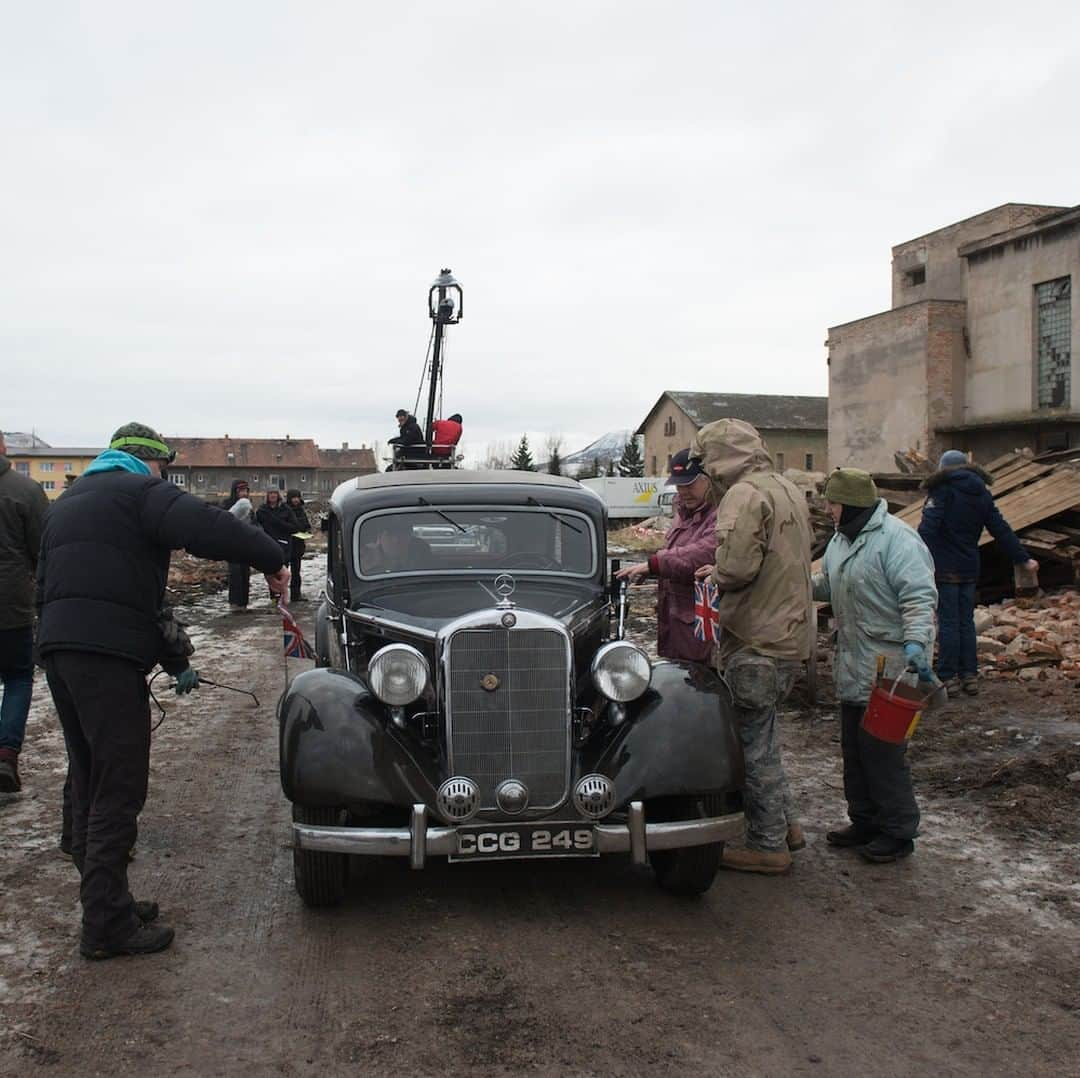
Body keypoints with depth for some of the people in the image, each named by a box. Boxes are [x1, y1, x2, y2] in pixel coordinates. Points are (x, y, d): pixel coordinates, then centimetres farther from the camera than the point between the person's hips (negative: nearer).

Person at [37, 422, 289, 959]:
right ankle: (106, 925, 0)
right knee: (119, 789, -4)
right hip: (108, 652, -9)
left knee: (90, 784, 16)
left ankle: (105, 902, 24)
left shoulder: (67, 502, 25)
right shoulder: (141, 491, -2)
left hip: (55, 645, 9)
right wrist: (272, 559, -10)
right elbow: (208, 527, -21)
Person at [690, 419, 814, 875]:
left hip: (757, 643, -10)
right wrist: (722, 572, 13)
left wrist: (717, 576, -7)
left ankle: (768, 846, 12)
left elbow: (737, 566, -29)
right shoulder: (789, 490, 13)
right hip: (792, 635, 10)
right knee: (762, 737, 23)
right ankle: (786, 823, 31)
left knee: (752, 743, 2)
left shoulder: (745, 495, -17)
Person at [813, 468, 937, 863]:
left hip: (890, 667, -9)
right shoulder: (841, 539, 12)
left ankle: (898, 831, 11)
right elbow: (826, 585, 23)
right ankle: (865, 821, 30)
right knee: (854, 747, 16)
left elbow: (919, 597, -22)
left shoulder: (897, 539, -17)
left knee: (882, 749, -4)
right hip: (853, 666, 10)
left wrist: (915, 642, -33)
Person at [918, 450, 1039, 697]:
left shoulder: (941, 490, -8)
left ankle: (949, 678, -1)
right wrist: (1023, 558, 16)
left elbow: (928, 527, -21)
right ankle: (970, 676, 15)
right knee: (966, 621, 13)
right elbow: (1001, 530, 10)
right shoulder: (981, 493, 10)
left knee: (948, 622, -3)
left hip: (944, 568, -6)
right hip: (970, 569, 6)